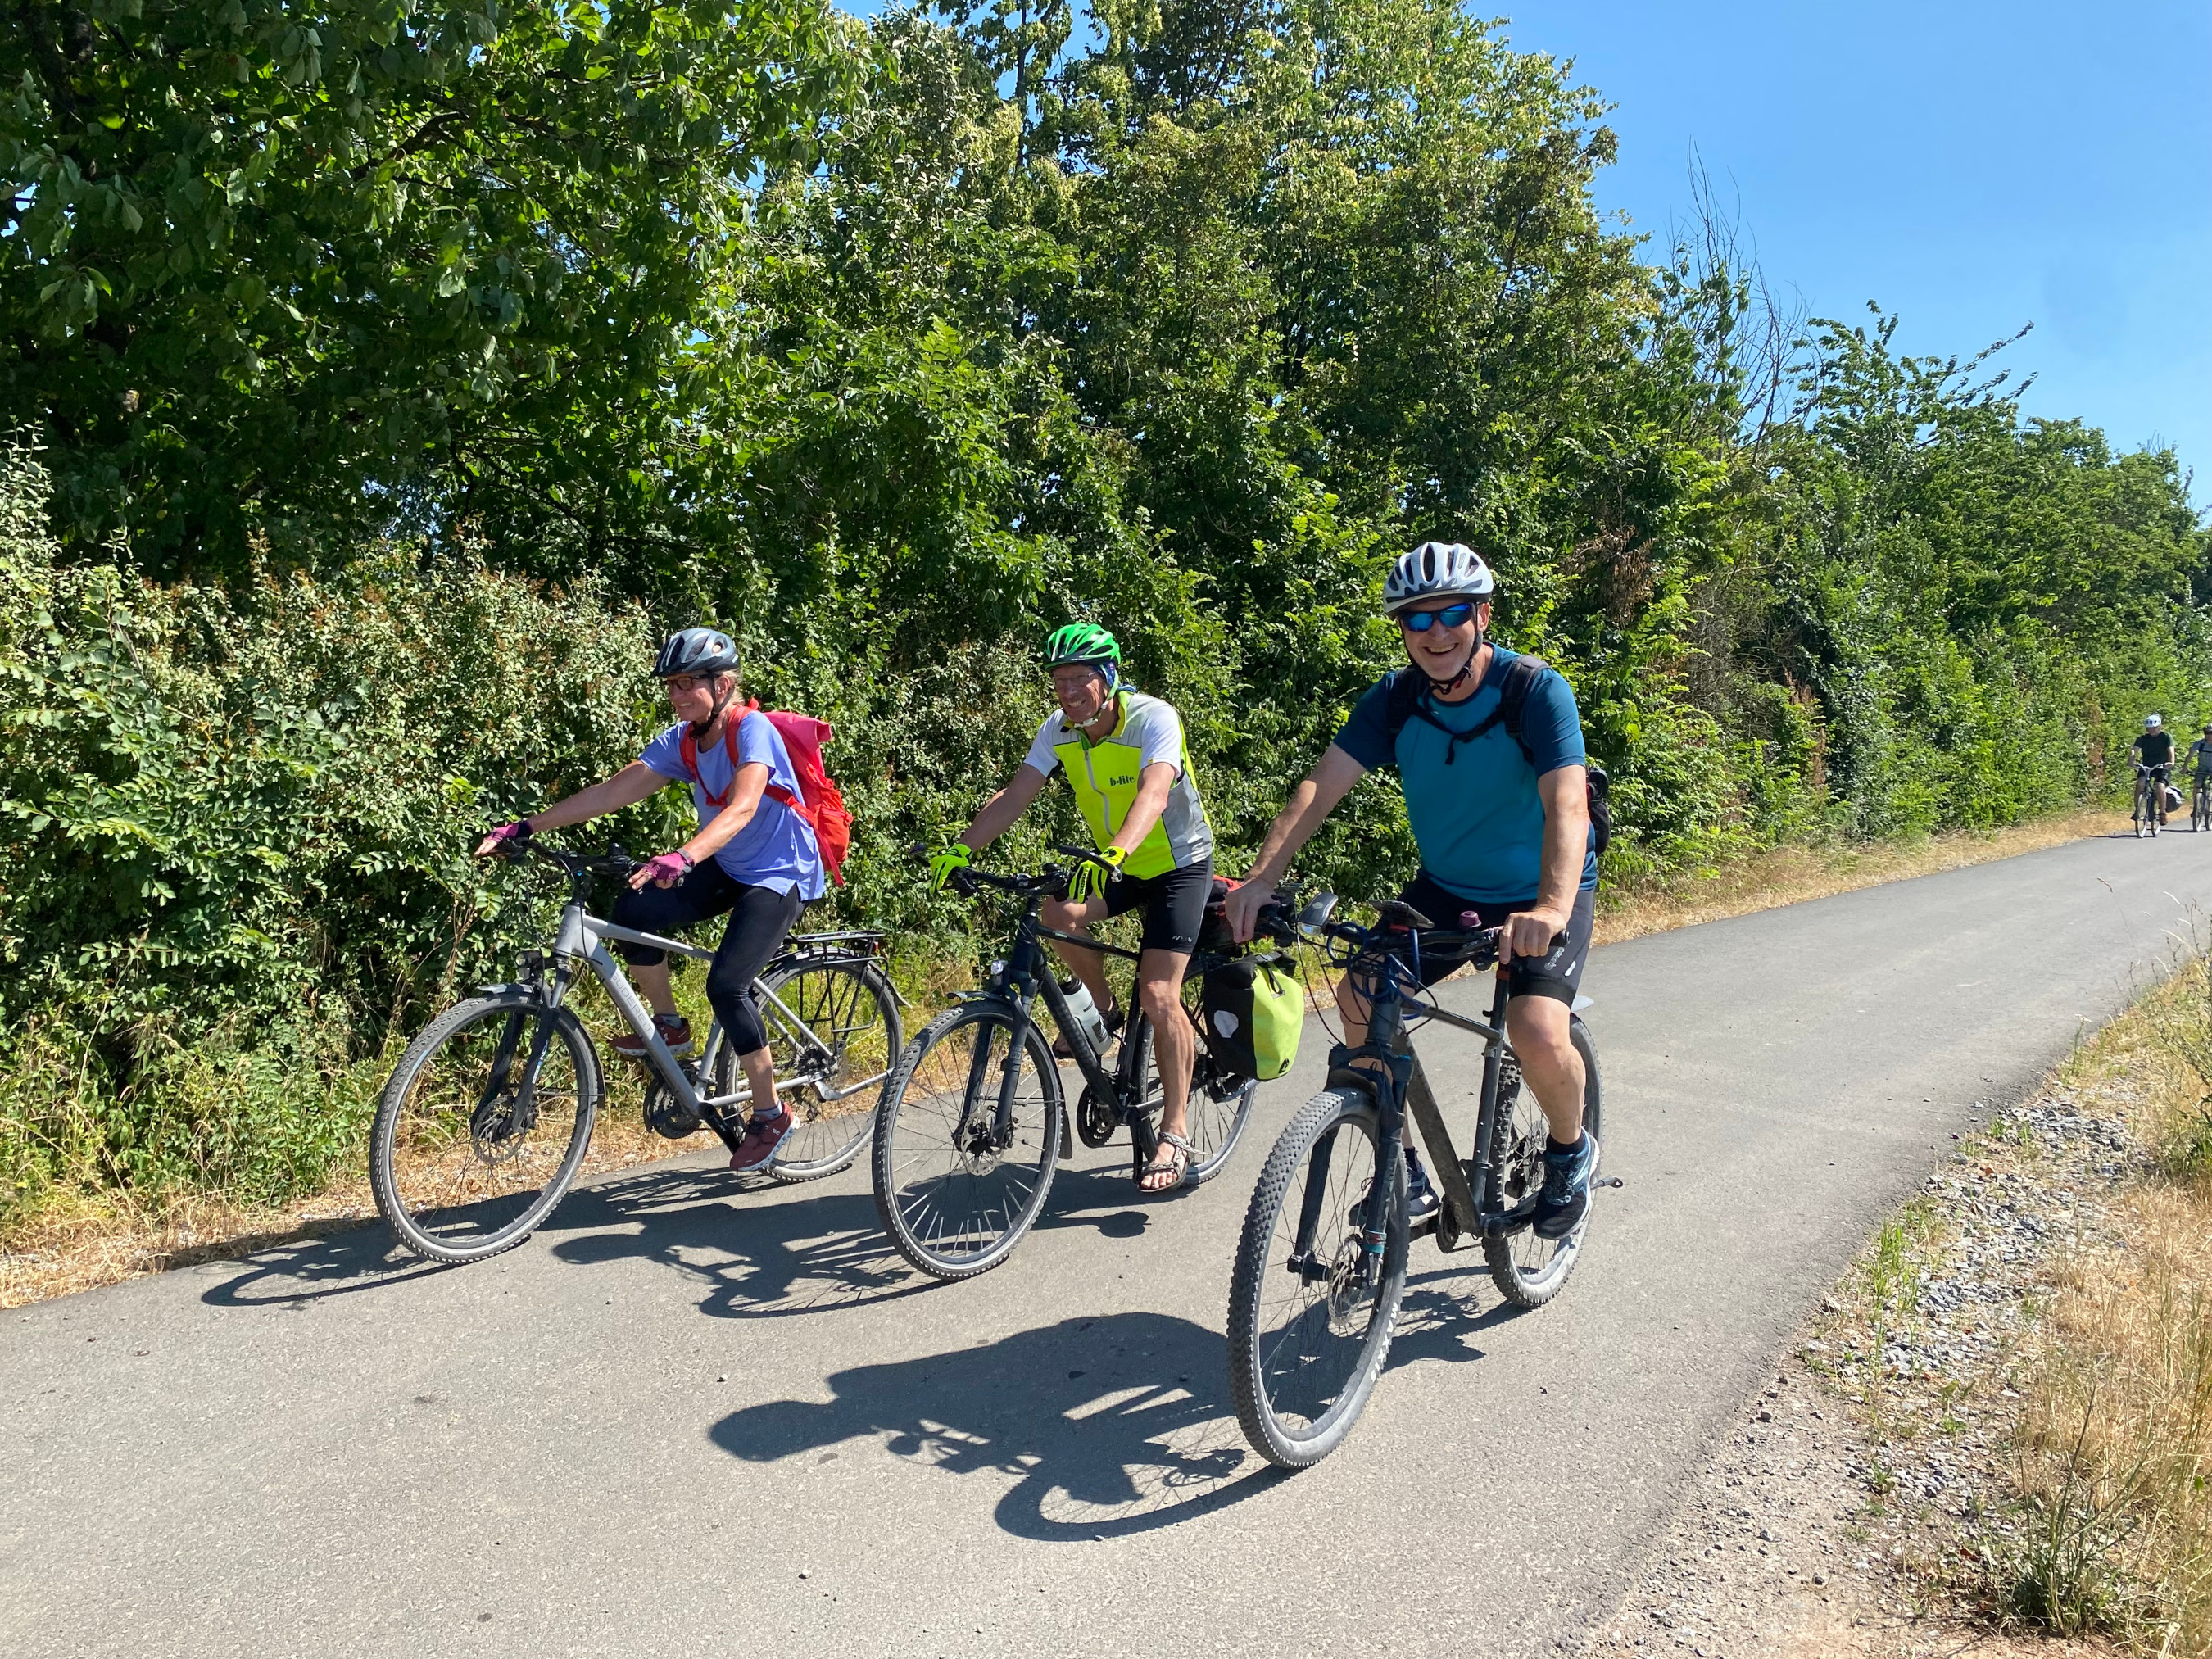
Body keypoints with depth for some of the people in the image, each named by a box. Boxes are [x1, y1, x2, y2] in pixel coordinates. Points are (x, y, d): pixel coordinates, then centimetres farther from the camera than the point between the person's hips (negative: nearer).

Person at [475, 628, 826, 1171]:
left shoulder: (752, 731, -24)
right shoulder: (681, 741, -3)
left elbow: (742, 807, -40)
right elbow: (612, 791, -8)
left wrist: (683, 858, -57)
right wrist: (525, 827, -15)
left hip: (780, 874, -7)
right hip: (726, 867, 7)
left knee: (726, 985, -20)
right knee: (634, 911, -14)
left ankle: (771, 1116, -3)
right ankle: (669, 1027, 9)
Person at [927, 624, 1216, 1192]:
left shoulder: (1154, 718, -25)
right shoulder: (1059, 731, -9)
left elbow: (1153, 794, -41)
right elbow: (1014, 796, -15)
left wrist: (1113, 856, -59)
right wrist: (959, 850, -30)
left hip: (1179, 864, -5)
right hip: (1116, 863, 5)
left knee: (1158, 995, -16)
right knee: (1058, 913, -25)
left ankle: (1176, 1132, -2)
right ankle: (1105, 1012, 3)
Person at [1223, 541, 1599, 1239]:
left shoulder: (1536, 691, -21)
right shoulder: (1394, 702, -9)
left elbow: (1566, 803, -34)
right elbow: (1321, 786, -18)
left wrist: (1552, 907, -52)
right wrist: (1261, 879, -34)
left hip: (1541, 896, -4)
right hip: (1446, 888, 5)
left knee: (1538, 1032, -26)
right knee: (1360, 998, -13)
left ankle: (1570, 1149, 8)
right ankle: (1405, 1170, 6)